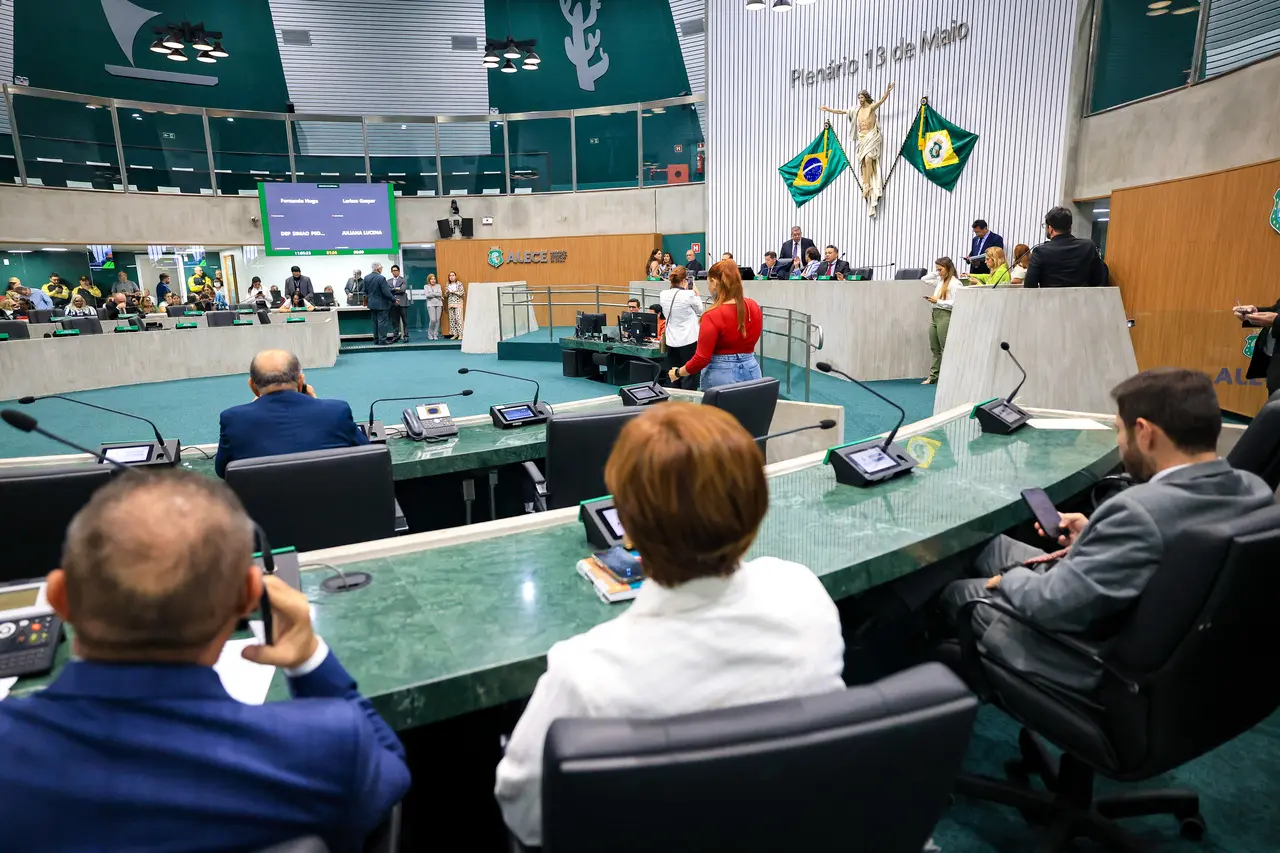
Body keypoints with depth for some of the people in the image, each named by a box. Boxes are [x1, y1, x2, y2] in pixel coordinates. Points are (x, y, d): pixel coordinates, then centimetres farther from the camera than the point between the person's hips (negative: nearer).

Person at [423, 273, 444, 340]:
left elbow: (440, 294, -2)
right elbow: (428, 295, -6)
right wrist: (437, 294, -4)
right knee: (432, 320, -13)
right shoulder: (426, 286, 9)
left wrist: (432, 293, -4)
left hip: (438, 304, 2)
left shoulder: (438, 285, 13)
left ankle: (435, 335, 5)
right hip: (431, 304, -2)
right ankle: (430, 334, 5)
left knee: (437, 320, -3)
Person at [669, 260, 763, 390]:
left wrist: (677, 373, -4)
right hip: (751, 371, 5)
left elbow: (702, 358, -17)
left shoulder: (713, 315, -18)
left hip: (722, 375, -5)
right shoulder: (754, 307, 0)